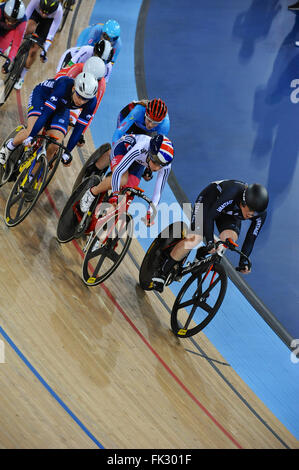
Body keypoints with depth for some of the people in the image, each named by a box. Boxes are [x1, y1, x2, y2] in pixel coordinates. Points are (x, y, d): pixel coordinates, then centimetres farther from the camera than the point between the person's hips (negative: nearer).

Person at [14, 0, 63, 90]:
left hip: (49, 20, -1)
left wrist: (45, 51, -31)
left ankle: (21, 77, 12)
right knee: (29, 30, -35)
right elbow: (26, 15, -30)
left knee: (34, 50, -6)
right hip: (36, 12, 1)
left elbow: (51, 35, -32)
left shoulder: (58, 12, -39)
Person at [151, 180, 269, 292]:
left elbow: (251, 237, -12)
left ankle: (202, 253, 4)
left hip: (230, 213, 4)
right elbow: (210, 216, -34)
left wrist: (244, 260, -16)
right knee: (194, 239, -22)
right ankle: (162, 272, -11)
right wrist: (210, 241, -37)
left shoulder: (261, 214, -25)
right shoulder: (231, 193, -41)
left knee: (230, 239, -26)